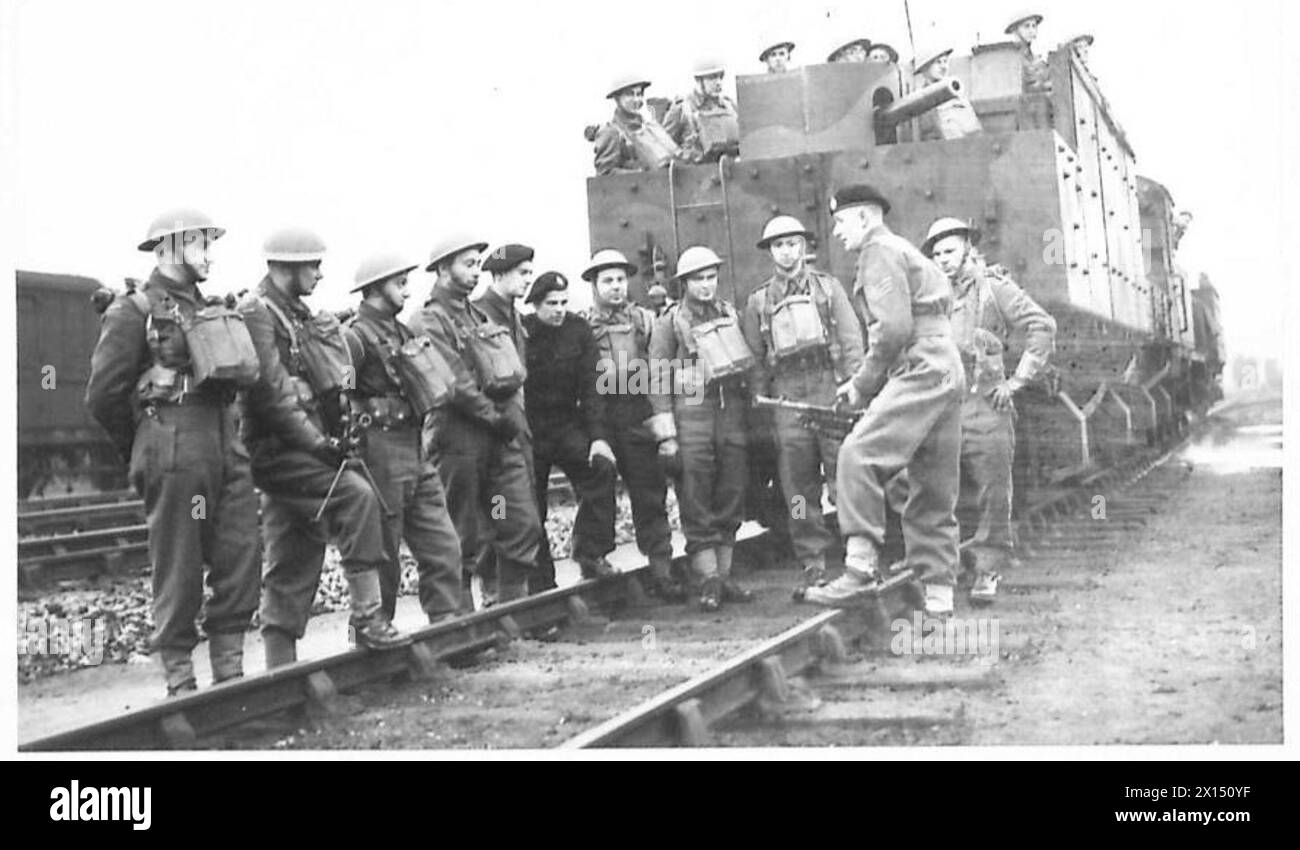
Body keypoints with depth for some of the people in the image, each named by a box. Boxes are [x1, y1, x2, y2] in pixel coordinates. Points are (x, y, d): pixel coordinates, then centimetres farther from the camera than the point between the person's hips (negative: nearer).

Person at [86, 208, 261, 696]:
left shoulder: (204, 309, 20)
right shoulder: (134, 313, -2)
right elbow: (103, 396, -4)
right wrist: (143, 452, 6)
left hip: (227, 450, 7)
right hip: (176, 460, -7)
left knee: (240, 565, 5)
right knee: (179, 576, -2)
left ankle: (230, 675, 13)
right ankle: (180, 684, 6)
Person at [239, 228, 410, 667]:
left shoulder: (300, 316, 19)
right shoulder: (256, 313, -9)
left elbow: (333, 381, 21)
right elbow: (270, 392, -18)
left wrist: (331, 438, 7)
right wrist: (317, 440, -18)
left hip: (304, 449, 9)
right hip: (276, 450, -9)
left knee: (292, 569, 8)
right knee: (356, 493, -25)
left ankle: (281, 668, 12)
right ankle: (367, 616, -23)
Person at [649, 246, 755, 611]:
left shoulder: (730, 314, 14)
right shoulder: (669, 322, 1)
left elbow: (748, 362, 19)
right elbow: (658, 379, -3)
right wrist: (666, 434, -8)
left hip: (732, 410, 4)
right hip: (691, 413, -4)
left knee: (731, 499, 6)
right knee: (696, 506, -5)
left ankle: (724, 575, 13)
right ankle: (709, 581, -1)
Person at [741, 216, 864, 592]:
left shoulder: (828, 286, 9)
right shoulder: (758, 300, 12)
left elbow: (851, 341, 5)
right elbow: (755, 360, 12)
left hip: (830, 388, -1)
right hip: (787, 397, 2)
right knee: (798, 487, 1)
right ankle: (812, 568, 8)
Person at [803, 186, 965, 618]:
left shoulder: (880, 251, -2)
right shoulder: (905, 252, 29)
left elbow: (895, 327, -16)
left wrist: (865, 383, -6)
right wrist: (865, 381, 18)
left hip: (921, 371, -11)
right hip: (947, 373, 11)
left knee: (858, 456, -21)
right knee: (932, 495, 10)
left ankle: (862, 567, -27)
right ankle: (939, 597, 12)